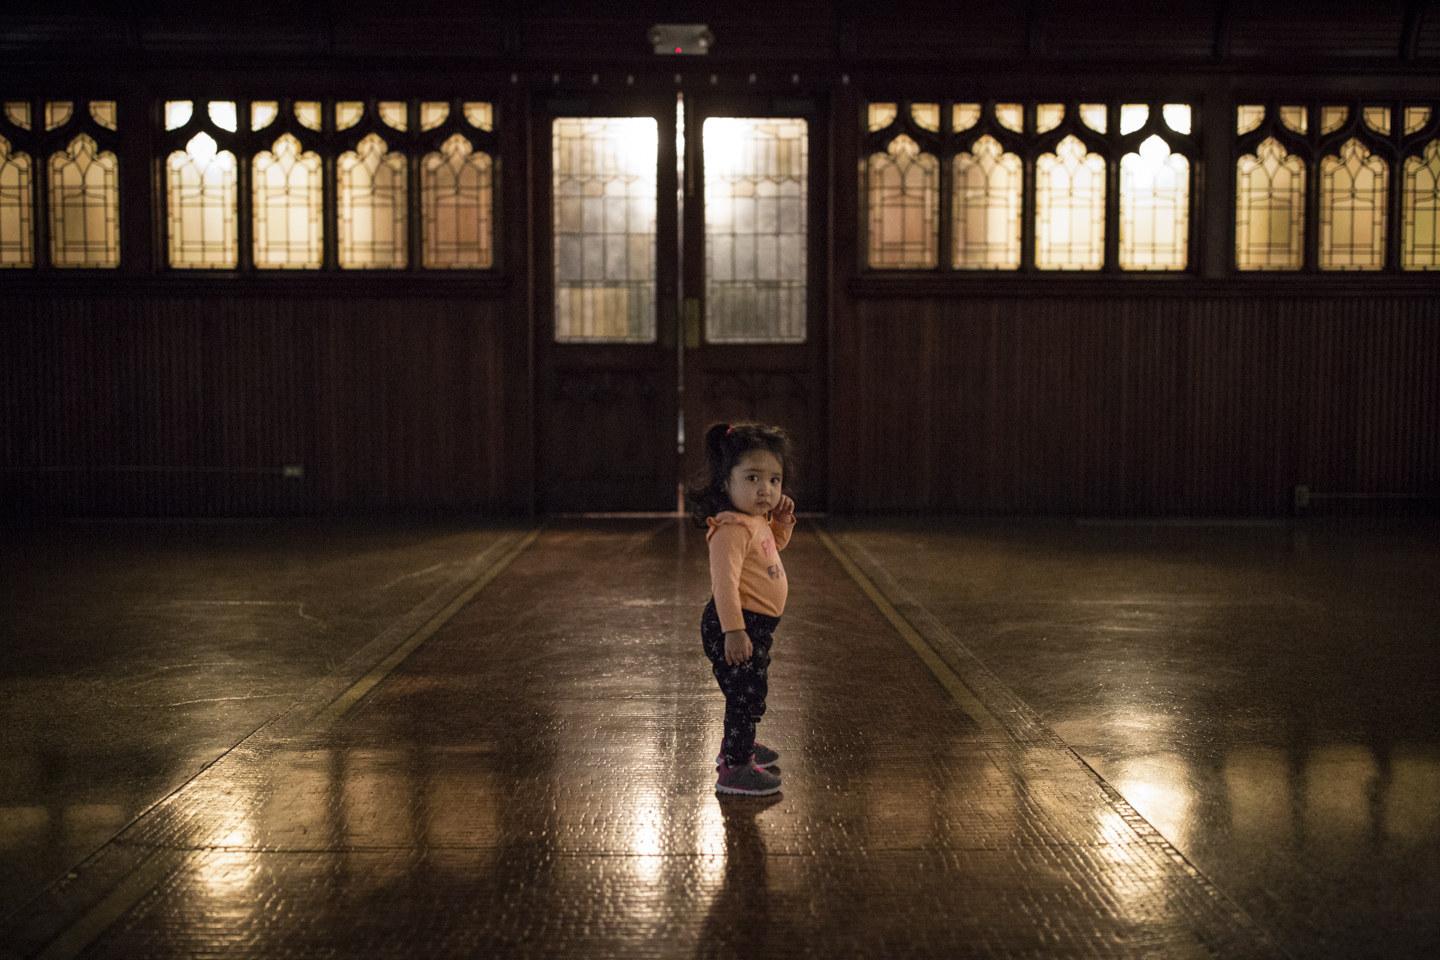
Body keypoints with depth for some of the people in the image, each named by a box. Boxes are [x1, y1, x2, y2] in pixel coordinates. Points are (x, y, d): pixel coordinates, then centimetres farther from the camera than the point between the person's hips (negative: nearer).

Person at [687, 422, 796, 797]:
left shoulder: (756, 521, 8)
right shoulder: (732, 528, -24)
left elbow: (775, 545, 31)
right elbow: (725, 582, -29)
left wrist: (783, 521, 10)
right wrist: (733, 630, -34)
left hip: (757, 625, 11)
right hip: (738, 625, -11)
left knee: (751, 693, 25)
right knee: (746, 695, -6)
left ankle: (737, 745, 43)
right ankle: (734, 768, 3)